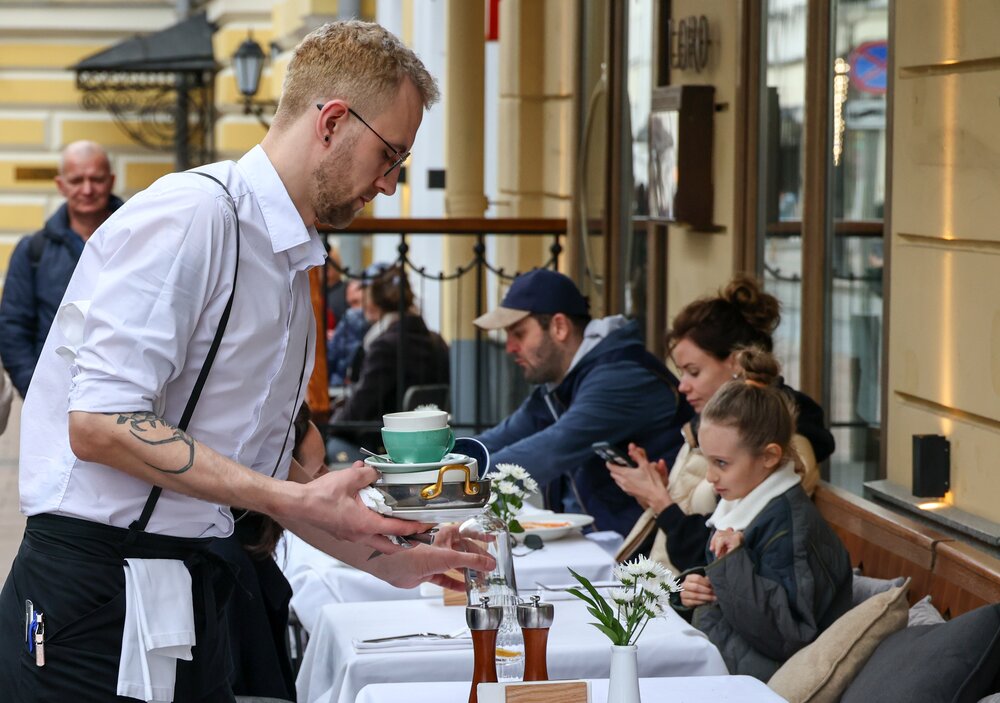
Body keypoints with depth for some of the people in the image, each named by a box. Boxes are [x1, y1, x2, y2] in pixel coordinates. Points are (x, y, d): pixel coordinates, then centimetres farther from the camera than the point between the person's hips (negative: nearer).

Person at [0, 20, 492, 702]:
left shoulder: (292, 265, 16)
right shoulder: (189, 217, -14)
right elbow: (99, 426, -22)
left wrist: (387, 560, 20)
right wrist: (298, 499, -22)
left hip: (194, 602, 9)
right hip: (95, 601, -9)